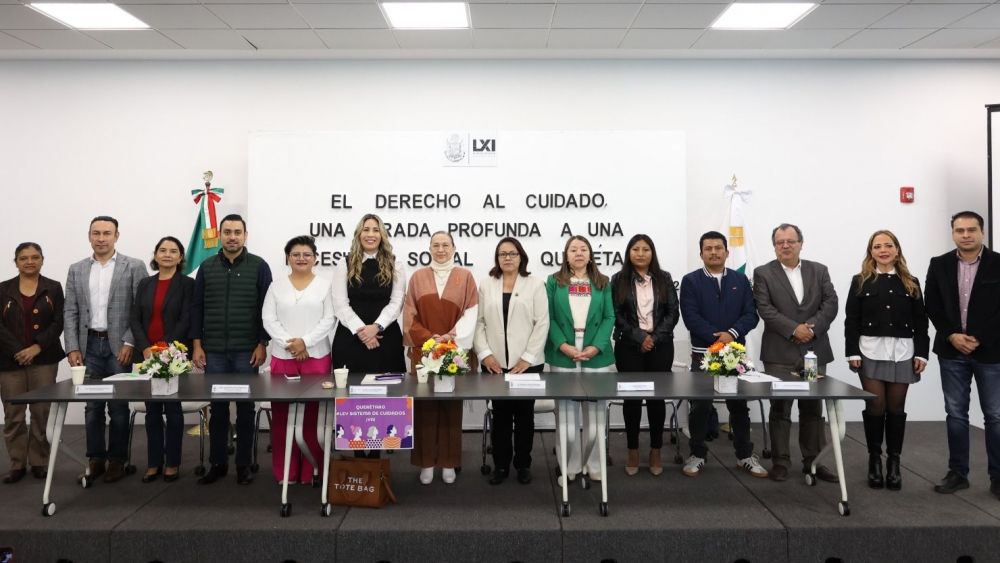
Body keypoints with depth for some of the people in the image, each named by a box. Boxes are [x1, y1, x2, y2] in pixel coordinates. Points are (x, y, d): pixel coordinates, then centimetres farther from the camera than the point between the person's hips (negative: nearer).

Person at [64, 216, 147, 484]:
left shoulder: (134, 267, -2)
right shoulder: (76, 270, 10)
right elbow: (71, 313, 8)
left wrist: (129, 343, -12)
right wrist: (73, 348, 0)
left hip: (119, 346, -3)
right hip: (89, 346, 3)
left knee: (118, 406, 3)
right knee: (92, 406, 8)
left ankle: (117, 459, 13)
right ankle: (95, 459, 17)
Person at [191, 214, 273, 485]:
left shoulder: (258, 266, 0)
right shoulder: (207, 267, 7)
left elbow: (266, 308, -1)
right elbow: (197, 308, 7)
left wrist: (262, 344, -6)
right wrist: (197, 345, 1)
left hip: (247, 351, -2)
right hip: (213, 351, 2)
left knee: (245, 407, 5)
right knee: (217, 407, 8)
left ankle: (243, 464, 15)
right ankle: (217, 463, 19)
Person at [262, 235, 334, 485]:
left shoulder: (325, 285, 5)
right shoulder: (277, 285, 9)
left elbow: (328, 320, -2)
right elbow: (268, 319, 2)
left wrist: (305, 341, -13)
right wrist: (288, 342, -11)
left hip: (316, 357, -1)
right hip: (282, 357, 2)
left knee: (313, 414, 0)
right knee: (282, 415, 3)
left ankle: (312, 470, 8)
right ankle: (285, 471, 12)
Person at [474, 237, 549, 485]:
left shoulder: (535, 284, 2)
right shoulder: (486, 284, 8)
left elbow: (542, 323, -4)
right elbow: (479, 322, 5)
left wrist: (527, 357, -10)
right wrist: (485, 354, -7)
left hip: (527, 362, -1)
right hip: (495, 363, 1)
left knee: (524, 415, 7)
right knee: (500, 415, 8)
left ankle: (523, 464, 21)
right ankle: (500, 465, 19)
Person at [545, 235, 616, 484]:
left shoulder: (602, 283, 9)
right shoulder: (554, 282, 6)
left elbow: (609, 317, 3)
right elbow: (549, 318, 0)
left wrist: (596, 347, -10)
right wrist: (563, 346, -13)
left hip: (596, 356, 1)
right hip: (563, 357, -1)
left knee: (595, 413, 4)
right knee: (567, 413, 2)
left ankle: (594, 464, 17)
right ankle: (569, 466, 13)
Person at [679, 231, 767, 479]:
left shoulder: (740, 280, 8)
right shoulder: (691, 281, 0)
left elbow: (751, 314, 1)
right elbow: (690, 317, -10)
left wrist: (732, 334, -16)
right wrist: (716, 337, -18)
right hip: (703, 353, -2)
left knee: (739, 405, 10)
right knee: (700, 406, 3)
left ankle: (745, 455, 22)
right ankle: (698, 454, 15)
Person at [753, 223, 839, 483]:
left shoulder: (819, 271, 10)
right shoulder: (763, 273, 1)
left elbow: (831, 304, 0)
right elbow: (765, 309, -9)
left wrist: (811, 327, -15)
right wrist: (794, 329, -17)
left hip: (815, 351, 3)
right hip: (780, 353, -3)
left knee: (813, 408, 10)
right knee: (780, 409, 3)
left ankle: (813, 461, 20)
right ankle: (781, 462, 11)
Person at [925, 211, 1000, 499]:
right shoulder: (939, 265, 5)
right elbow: (932, 306, 4)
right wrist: (951, 336, -8)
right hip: (952, 352, 2)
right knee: (956, 414, 8)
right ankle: (958, 473, 17)